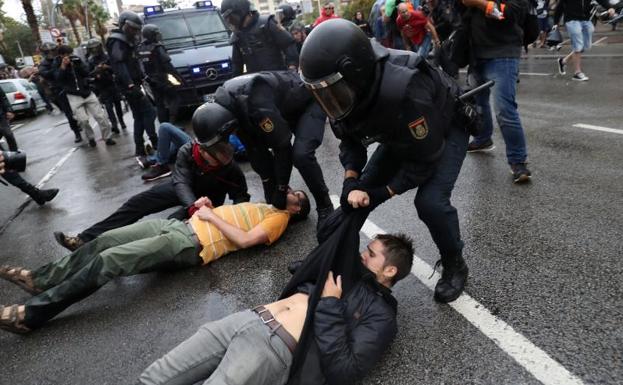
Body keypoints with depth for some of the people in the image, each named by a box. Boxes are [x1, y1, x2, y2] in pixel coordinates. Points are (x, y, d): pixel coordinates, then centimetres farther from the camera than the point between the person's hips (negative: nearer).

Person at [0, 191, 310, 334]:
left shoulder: (278, 218, 0)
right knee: (105, 240, 2)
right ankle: (41, 279, 16)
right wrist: (207, 205, 11)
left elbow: (244, 240, -16)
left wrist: (212, 217, -8)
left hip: (192, 245, -8)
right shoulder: (262, 206, 26)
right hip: (182, 225, 9)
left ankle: (30, 314, -10)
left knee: (109, 261, -17)